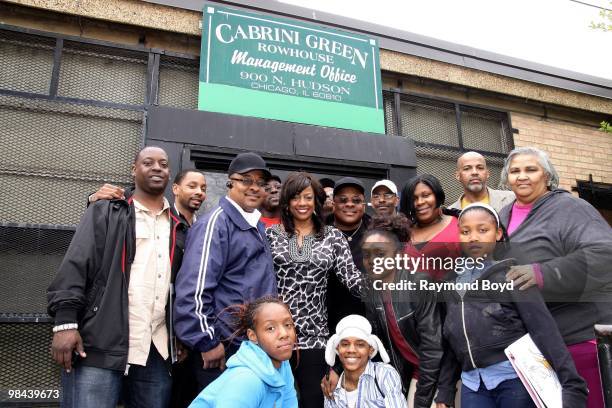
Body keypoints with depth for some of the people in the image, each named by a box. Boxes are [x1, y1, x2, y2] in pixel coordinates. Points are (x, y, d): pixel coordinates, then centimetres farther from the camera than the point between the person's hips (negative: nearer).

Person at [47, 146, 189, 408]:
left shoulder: (178, 227, 17)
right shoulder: (106, 212, 6)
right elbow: (75, 266, -3)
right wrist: (65, 322, -13)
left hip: (157, 351, 4)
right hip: (99, 346, -4)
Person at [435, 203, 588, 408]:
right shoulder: (452, 284, 10)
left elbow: (544, 329, -11)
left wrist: (572, 386, -17)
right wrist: (445, 391, 14)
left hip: (514, 377, -4)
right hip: (472, 384, 4)